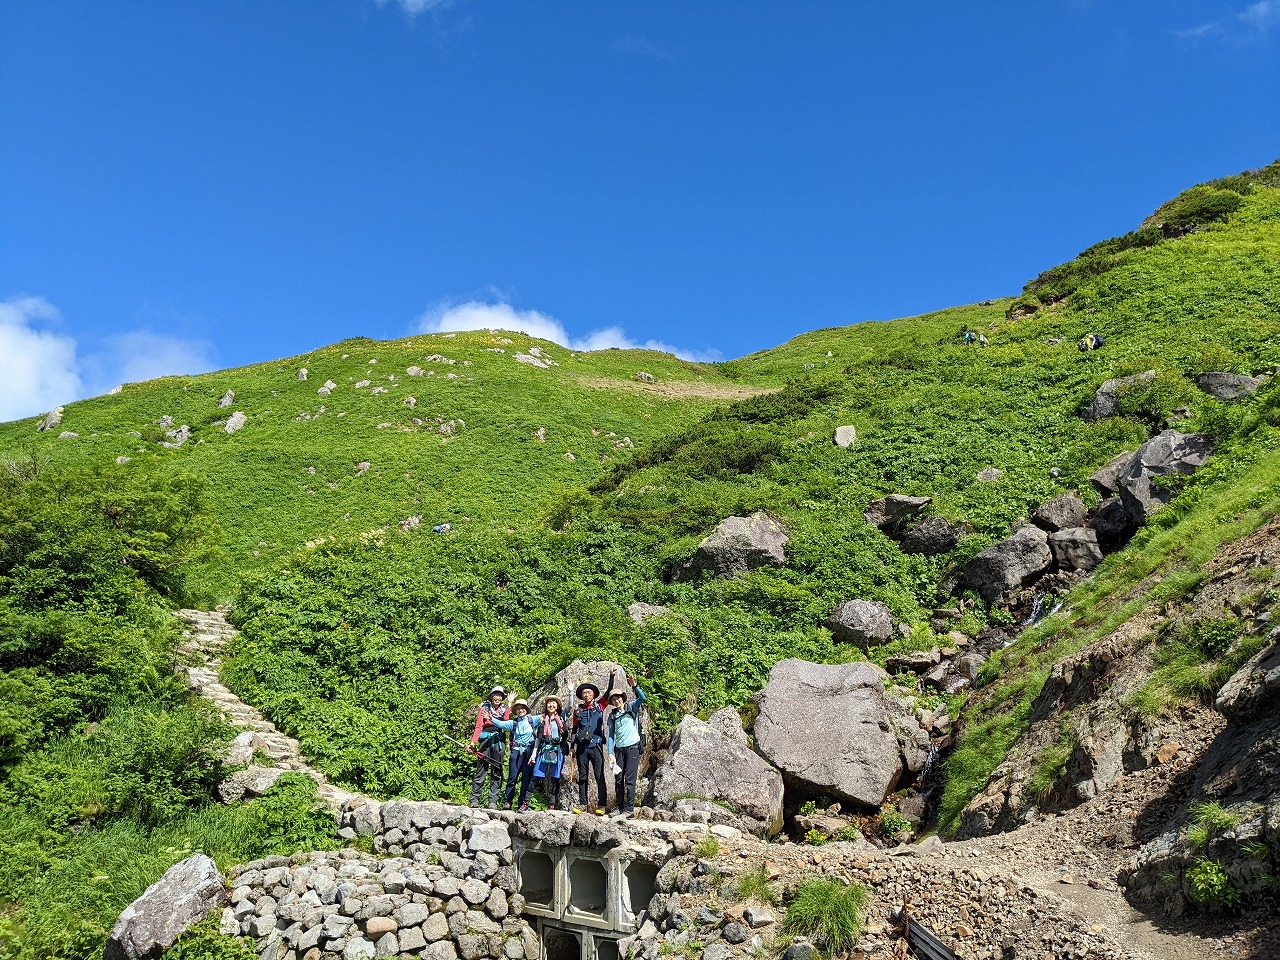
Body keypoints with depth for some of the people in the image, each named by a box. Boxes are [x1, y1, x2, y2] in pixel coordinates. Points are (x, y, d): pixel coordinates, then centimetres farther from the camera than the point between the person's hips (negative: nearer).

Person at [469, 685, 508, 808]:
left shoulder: (504, 710, 15)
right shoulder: (485, 708, 7)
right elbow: (479, 726, -2)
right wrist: (473, 742, -12)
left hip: (499, 743, 3)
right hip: (486, 741, -3)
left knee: (497, 773, 1)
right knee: (481, 770, -6)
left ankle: (493, 801, 2)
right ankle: (475, 800, -1)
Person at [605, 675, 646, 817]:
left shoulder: (631, 707, 3)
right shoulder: (612, 716, 11)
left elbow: (642, 698, -16)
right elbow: (611, 735, 11)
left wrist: (634, 686, -29)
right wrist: (610, 752, 1)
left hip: (632, 747, -4)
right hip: (619, 748, 4)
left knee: (629, 779, -6)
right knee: (619, 779, 3)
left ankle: (629, 808, -3)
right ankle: (620, 808, 10)